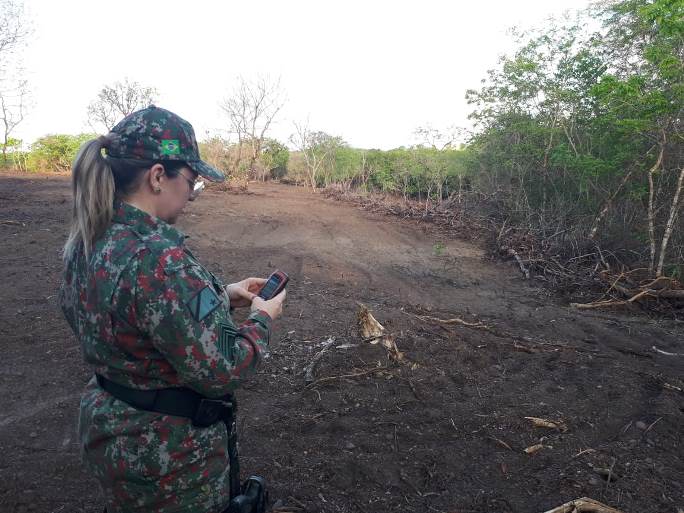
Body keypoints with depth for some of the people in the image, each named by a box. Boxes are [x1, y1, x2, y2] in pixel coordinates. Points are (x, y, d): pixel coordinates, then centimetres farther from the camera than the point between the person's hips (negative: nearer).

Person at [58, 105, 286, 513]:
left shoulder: (90, 243, -4)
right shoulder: (158, 259, -33)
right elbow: (221, 371, -28)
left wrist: (223, 295, 5)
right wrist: (262, 318, -12)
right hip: (168, 456, -8)